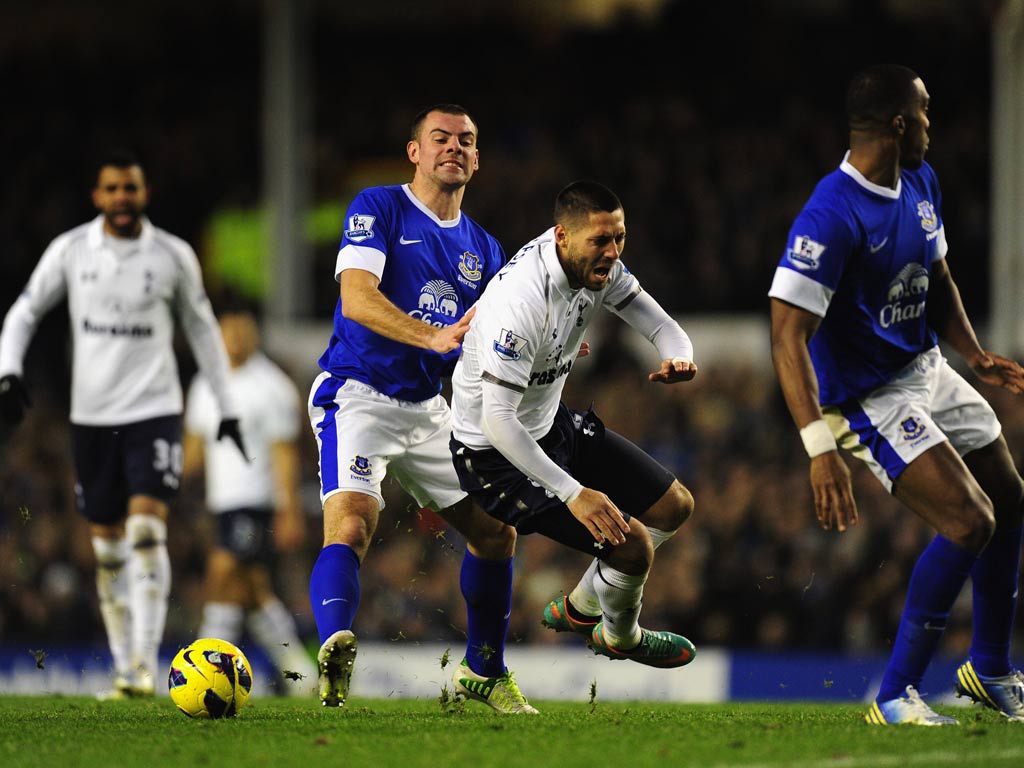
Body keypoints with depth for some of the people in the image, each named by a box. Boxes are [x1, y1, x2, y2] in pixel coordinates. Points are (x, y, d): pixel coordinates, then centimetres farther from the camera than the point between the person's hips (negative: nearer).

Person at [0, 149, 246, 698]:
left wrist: (227, 408, 14)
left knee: (147, 529, -17)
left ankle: (146, 663, -19)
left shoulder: (173, 256, 1)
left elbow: (201, 328, 12)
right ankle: (123, 668, 14)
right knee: (107, 545, 5)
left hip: (154, 410, -2)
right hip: (91, 415, 2)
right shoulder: (70, 250, 2)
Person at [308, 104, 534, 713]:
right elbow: (357, 298, -21)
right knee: (351, 524, -28)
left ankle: (485, 672, 25)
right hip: (358, 394, -7)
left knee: (494, 531, 8)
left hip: (429, 407, 7)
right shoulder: (379, 209, -6)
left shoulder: (484, 249, 14)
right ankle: (336, 649, -48)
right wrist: (436, 337, -35)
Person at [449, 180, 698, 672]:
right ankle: (619, 638, 19)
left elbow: (658, 324, -2)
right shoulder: (521, 299, -35)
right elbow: (497, 420, -36)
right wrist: (573, 493, -40)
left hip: (553, 424, 9)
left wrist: (678, 358, -28)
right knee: (631, 544, -15)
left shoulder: (595, 263, -9)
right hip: (496, 453, -9)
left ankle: (578, 610, 33)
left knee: (674, 506, 13)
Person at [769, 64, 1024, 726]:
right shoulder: (832, 217, -27)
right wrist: (821, 449, -38)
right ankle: (896, 698, -10)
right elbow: (789, 335, -31)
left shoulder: (920, 182, 3)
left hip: (926, 368, 9)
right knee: (969, 524, -19)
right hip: (870, 396, -9)